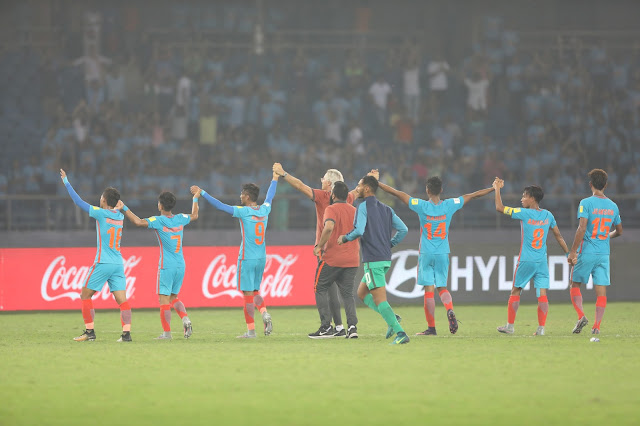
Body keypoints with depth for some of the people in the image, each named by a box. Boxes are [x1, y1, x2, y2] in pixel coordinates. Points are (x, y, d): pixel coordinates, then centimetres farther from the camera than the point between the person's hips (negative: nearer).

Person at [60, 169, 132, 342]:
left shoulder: (100, 213, -8)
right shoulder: (120, 216, 8)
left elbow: (78, 201, -3)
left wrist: (66, 182, 4)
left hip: (103, 263, -6)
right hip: (118, 263, 6)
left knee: (85, 295, 7)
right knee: (122, 299, 0)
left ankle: (89, 332, 4)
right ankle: (126, 332, -11)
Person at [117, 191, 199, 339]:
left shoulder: (158, 221, -11)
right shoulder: (180, 219, 6)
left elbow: (138, 222, -23)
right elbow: (194, 216, 28)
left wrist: (124, 208, -16)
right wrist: (195, 199, 43)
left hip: (166, 266, -6)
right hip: (180, 265, 6)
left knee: (164, 298, -2)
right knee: (174, 297, 18)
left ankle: (167, 332, -5)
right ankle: (185, 318, -6)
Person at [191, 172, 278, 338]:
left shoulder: (244, 212, -12)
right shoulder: (264, 210, 5)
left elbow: (220, 205, -15)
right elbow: (270, 196, 26)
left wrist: (202, 193, -9)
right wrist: (275, 178, 43)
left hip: (247, 259, -6)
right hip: (261, 258, 6)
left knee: (248, 294, -2)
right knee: (255, 291, 18)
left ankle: (251, 330, -1)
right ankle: (265, 313, -8)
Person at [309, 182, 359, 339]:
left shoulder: (331, 209, -9)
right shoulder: (354, 211, 10)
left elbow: (329, 227, -27)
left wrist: (319, 246, -18)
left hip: (332, 259, -6)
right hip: (352, 260, 6)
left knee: (320, 289, 8)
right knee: (347, 293, 10)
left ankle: (326, 327, -1)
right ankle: (352, 325, -8)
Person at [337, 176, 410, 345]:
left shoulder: (363, 207, -8)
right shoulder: (386, 209, 14)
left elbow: (359, 230, -20)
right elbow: (403, 229, 11)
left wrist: (344, 238, -1)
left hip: (373, 260, -9)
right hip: (385, 259, 9)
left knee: (379, 300, -10)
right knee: (362, 293, 20)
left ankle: (401, 334, -20)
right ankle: (392, 318, 5)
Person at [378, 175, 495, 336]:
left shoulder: (422, 206, -9)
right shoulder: (449, 205, -2)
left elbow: (398, 193, -5)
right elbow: (473, 195, 9)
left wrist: (377, 183, 3)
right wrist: (494, 188, 21)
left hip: (426, 254, -3)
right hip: (443, 254, 3)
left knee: (429, 290, -1)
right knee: (442, 287, 13)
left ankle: (431, 328, 0)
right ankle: (450, 311, -15)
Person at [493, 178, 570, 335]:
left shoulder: (524, 214, -10)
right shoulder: (547, 215, 5)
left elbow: (500, 208, -5)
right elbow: (558, 236, 12)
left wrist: (497, 189, 6)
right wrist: (568, 253, 20)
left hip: (526, 260, -4)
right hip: (542, 261, 4)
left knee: (515, 291, 10)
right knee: (542, 294, -1)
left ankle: (510, 325, 14)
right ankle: (541, 327, -9)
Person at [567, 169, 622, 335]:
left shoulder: (586, 203, -9)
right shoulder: (613, 206, 7)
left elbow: (582, 229, -17)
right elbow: (619, 231, 18)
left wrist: (573, 252, -13)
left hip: (587, 252, -4)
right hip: (604, 253, 4)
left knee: (575, 284, 12)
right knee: (601, 288, 3)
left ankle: (581, 315, -7)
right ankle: (597, 326, -3)